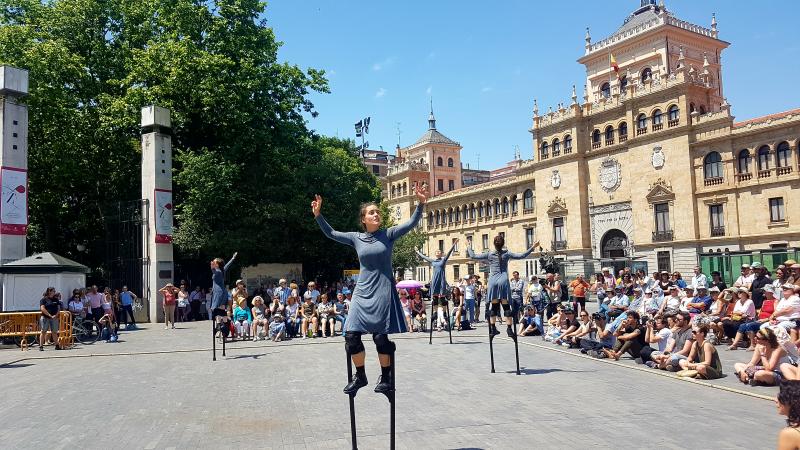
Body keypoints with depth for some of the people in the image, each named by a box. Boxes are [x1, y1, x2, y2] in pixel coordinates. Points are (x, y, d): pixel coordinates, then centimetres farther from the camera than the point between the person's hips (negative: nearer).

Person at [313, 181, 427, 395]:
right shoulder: (356, 238, 7)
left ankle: (386, 378, 16)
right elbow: (331, 234, 13)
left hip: (383, 293, -3)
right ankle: (360, 376, 16)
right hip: (362, 293, 3)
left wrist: (421, 204, -23)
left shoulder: (388, 235, 0)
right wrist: (318, 215, 2)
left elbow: (411, 223, -9)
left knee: (380, 336, -3)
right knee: (351, 335, -4)